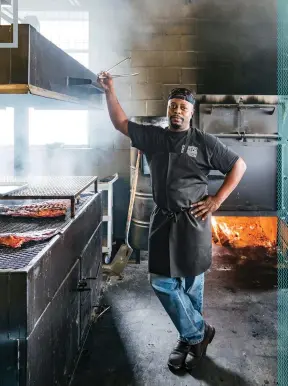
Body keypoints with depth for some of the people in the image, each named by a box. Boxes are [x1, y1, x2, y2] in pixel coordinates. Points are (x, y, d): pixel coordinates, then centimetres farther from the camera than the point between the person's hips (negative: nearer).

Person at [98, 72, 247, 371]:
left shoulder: (204, 142, -3)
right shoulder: (153, 137, 7)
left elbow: (239, 166, 1)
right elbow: (120, 123, 10)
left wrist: (217, 200, -6)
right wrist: (109, 91, -1)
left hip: (192, 221, -4)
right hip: (162, 220, 4)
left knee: (191, 284, 5)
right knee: (162, 282, 4)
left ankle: (192, 337, 24)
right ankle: (198, 334, 21)